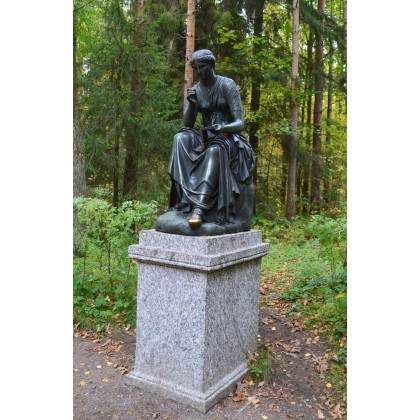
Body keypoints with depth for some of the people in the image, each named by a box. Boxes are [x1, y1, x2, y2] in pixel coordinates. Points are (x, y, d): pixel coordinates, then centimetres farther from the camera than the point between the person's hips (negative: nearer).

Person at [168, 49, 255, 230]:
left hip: (229, 139, -4)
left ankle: (199, 207, -49)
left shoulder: (228, 85, -8)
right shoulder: (194, 90, 6)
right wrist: (191, 103, -20)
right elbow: (187, 124, -2)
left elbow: (240, 124, -14)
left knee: (214, 151, -40)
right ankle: (185, 196, -35)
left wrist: (221, 128, -34)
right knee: (181, 139, -27)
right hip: (207, 139, 5)